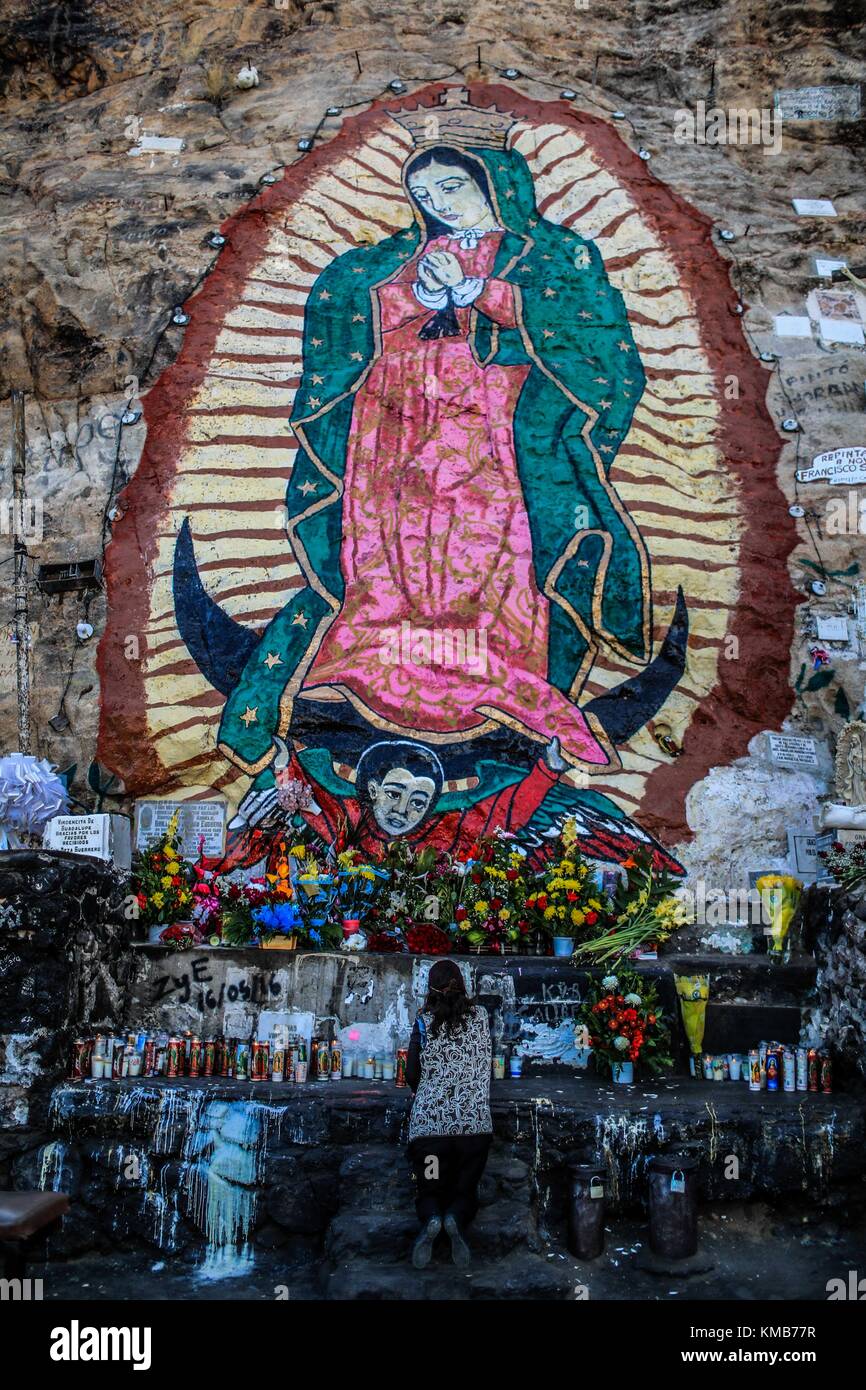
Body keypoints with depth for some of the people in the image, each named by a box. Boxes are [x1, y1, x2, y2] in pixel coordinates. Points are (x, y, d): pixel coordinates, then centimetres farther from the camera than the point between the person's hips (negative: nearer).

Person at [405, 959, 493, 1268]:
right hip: (474, 1122, 1)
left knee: (429, 1191, 13)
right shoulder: (480, 1016, 5)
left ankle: (431, 1219, -21)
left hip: (428, 1121, -1)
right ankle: (456, 1219, -20)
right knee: (466, 1190, 13)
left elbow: (411, 1074, 3)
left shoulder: (424, 1021, -1)